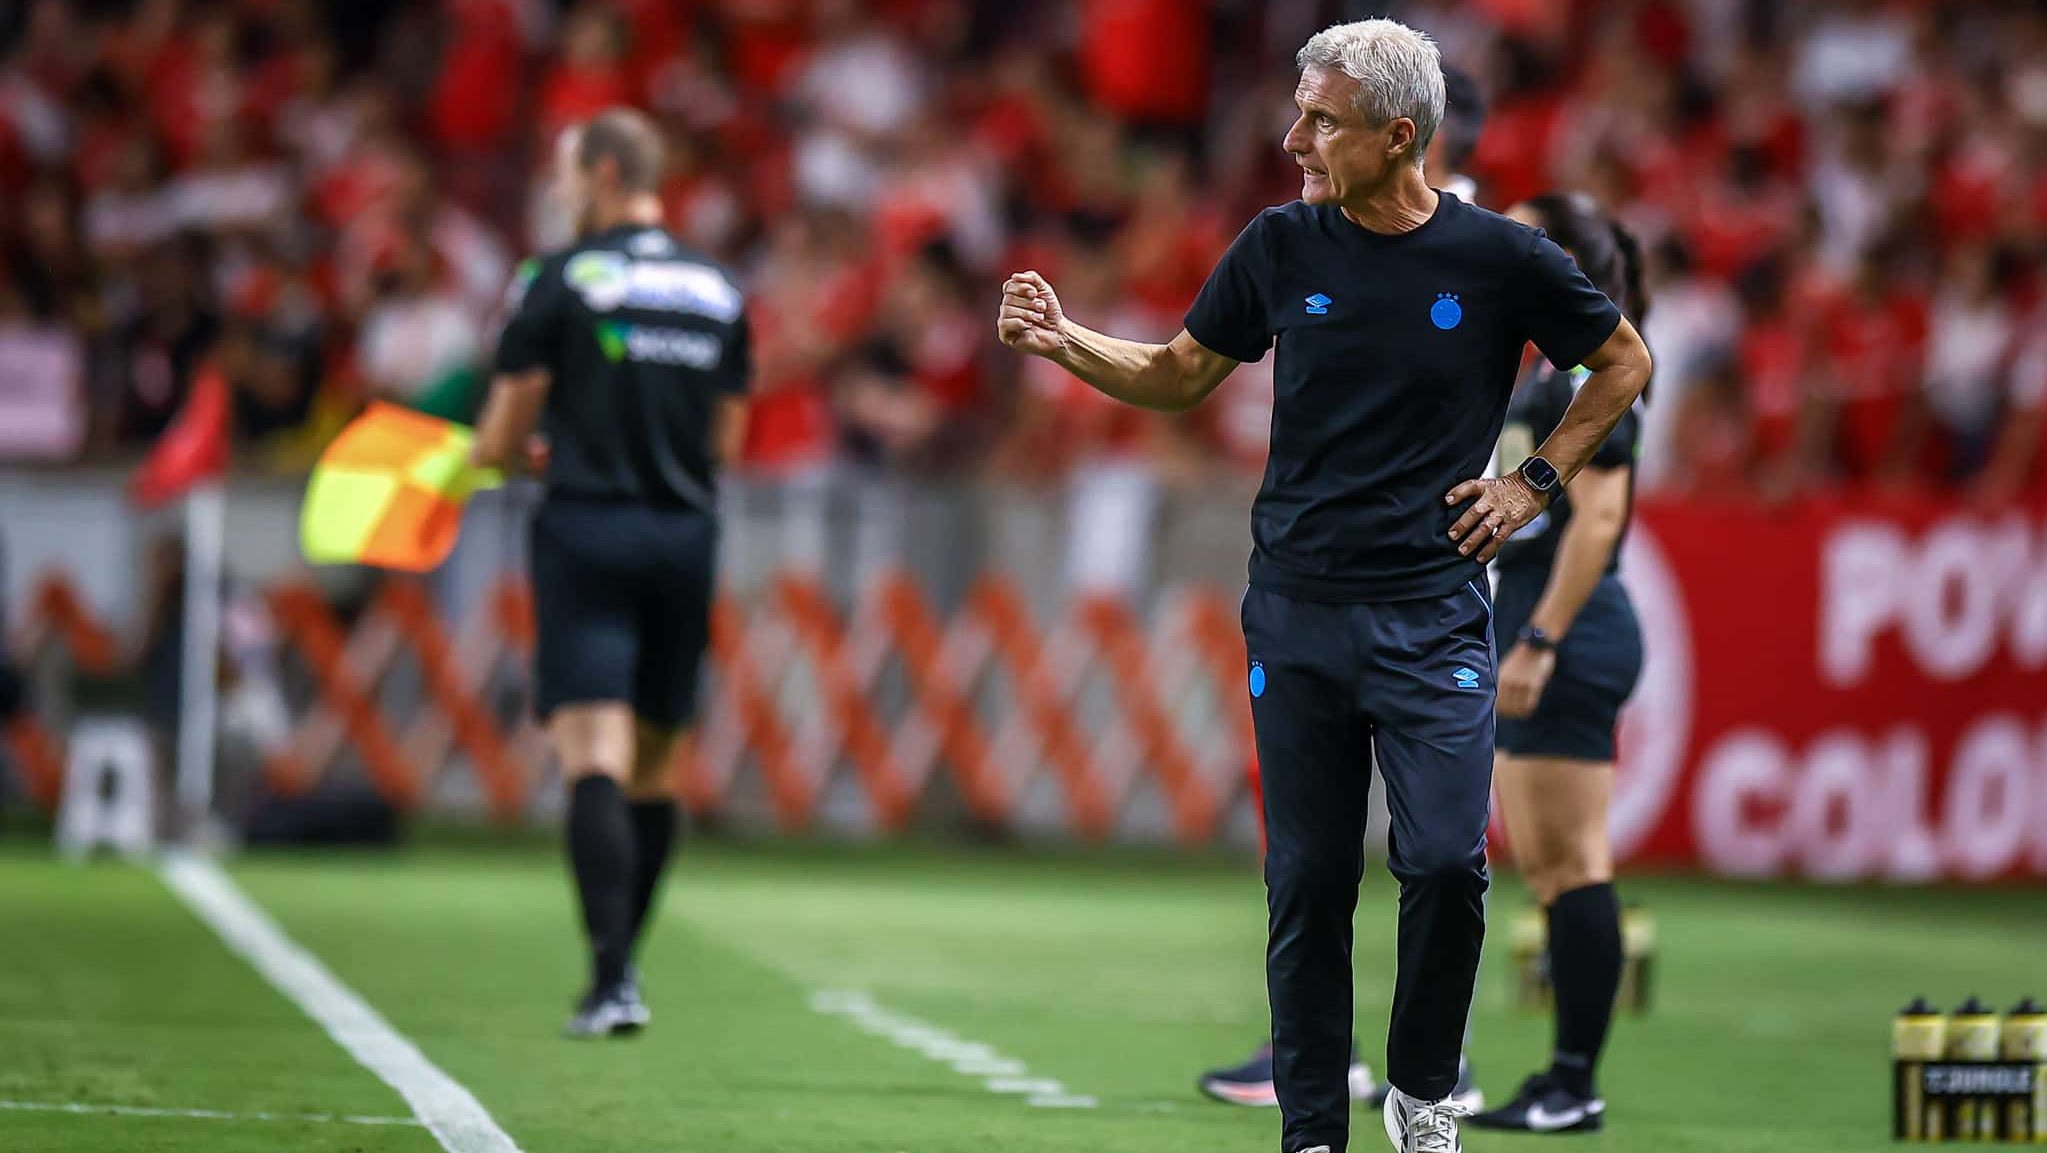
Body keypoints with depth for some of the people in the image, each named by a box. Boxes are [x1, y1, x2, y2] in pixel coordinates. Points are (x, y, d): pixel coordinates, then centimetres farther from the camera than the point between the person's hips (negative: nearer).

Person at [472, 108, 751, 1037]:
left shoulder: (559, 281, -4)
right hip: (686, 534, 5)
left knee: (594, 759, -12)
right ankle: (620, 966, 21)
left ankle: (613, 979, -24)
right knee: (650, 769, 14)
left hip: (588, 532, -5)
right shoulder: (719, 292, 12)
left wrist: (488, 456, 19)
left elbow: (507, 431, -3)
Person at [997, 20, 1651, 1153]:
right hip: (1297, 611, 2)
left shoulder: (1500, 259, -4)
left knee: (1445, 860, -13)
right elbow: (1179, 374, 14)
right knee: (1308, 886, 2)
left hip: (1434, 612, -2)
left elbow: (1624, 362, 11)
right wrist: (1064, 339, -1)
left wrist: (1535, 480, 3)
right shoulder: (1281, 247, 2)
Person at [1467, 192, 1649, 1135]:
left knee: (1570, 861, -8)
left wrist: (1538, 642, -24)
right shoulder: (1553, 371, 18)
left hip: (1571, 634, -10)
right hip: (1535, 629, 10)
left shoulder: (1590, 372, -13)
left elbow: (1598, 516, -20)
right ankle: (1566, 1077, 13)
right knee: (1542, 863, 11)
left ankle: (1576, 1084, -7)